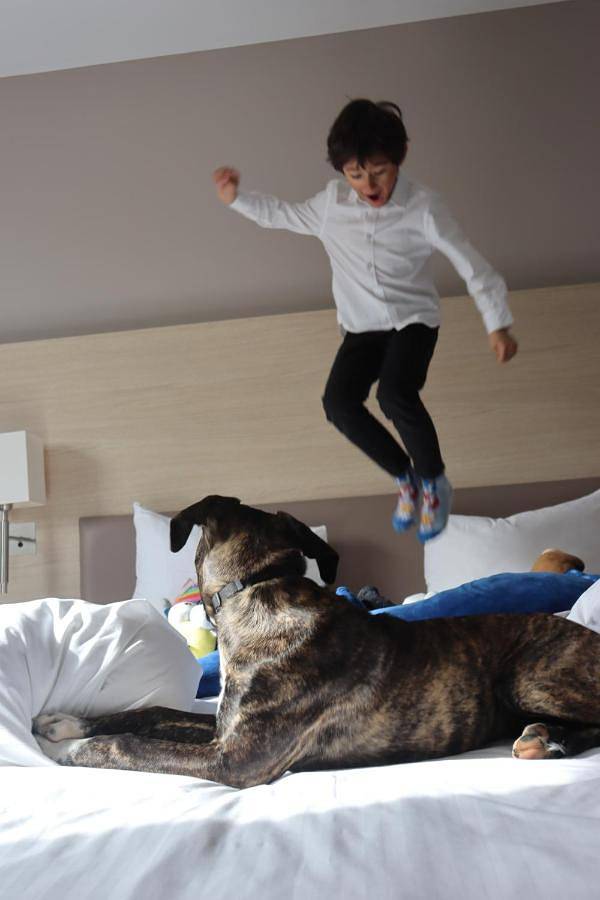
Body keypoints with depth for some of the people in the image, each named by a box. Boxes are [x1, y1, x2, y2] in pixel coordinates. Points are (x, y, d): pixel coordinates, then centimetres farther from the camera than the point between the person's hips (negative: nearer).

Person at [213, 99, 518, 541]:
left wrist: (498, 324, -19)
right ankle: (405, 476, 2)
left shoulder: (423, 205, -16)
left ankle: (434, 482, -4)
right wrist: (238, 199, 5)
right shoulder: (331, 202, -5)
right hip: (362, 326, 4)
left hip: (414, 319, -4)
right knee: (339, 402, -21)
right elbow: (285, 215, 16)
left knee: (396, 394, -31)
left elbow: (470, 263, -15)